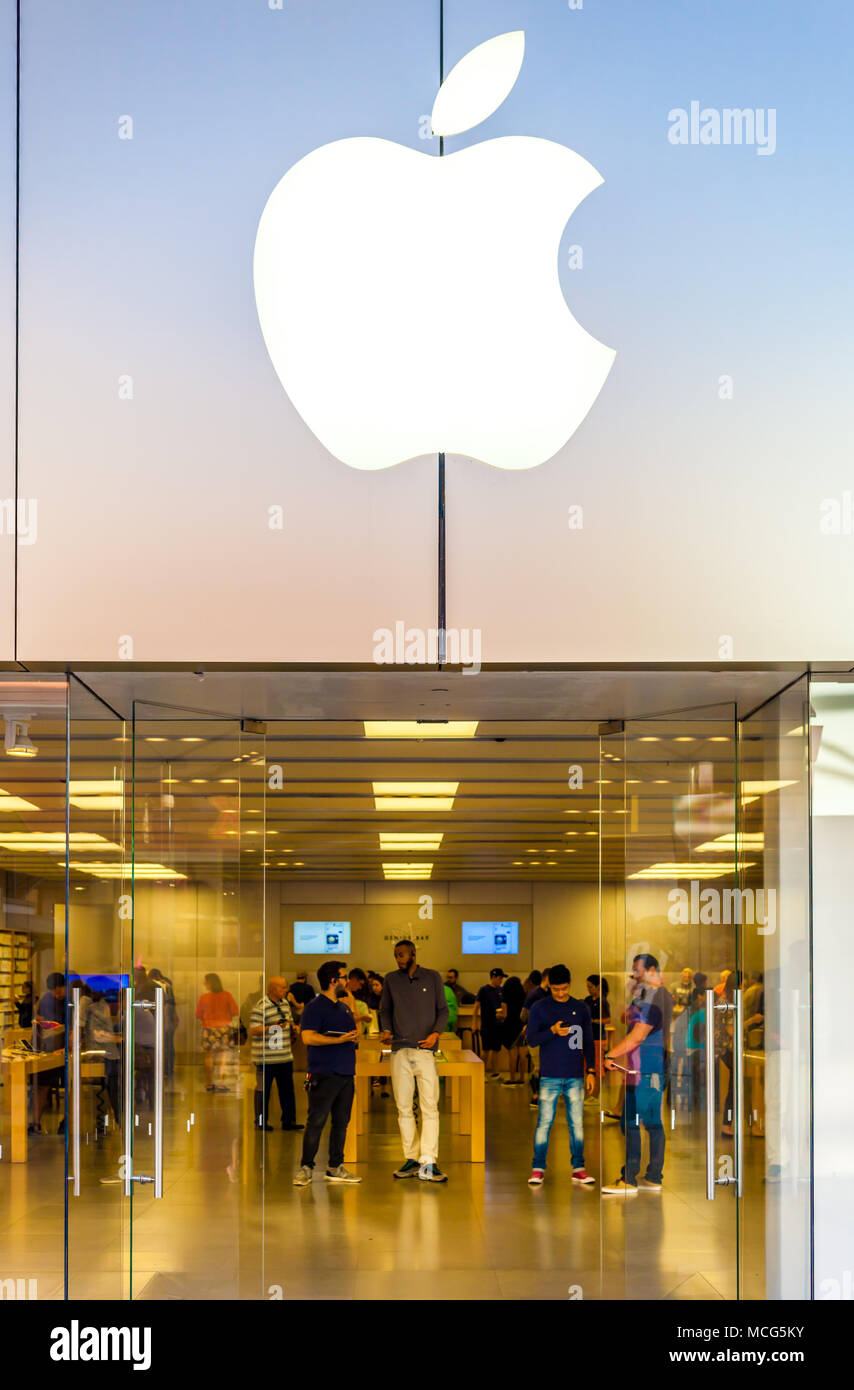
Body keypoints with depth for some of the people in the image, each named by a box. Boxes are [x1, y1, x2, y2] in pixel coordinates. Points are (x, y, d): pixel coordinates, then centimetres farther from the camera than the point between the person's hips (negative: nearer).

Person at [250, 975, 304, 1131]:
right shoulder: (260, 1007, -14)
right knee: (263, 1089, 4)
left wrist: (292, 1025, 3)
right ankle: (261, 1121, 14)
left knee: (287, 1089, 9)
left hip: (285, 1056, 7)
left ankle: (288, 1120, 16)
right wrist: (272, 1027, -27)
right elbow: (253, 1031, -18)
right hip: (266, 1058, -7)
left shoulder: (284, 1003, 11)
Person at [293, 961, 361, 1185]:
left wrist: (355, 1036, 11)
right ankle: (306, 1168, -4)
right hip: (324, 1074, -8)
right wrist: (339, 1040, -20)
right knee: (316, 1121, -8)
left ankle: (335, 1167, 15)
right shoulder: (314, 1007, -6)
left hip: (346, 1074, 8)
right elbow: (308, 1037, -17)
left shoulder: (344, 1008, 21)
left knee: (341, 1121, 8)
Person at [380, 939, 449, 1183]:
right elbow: (385, 1010, 17)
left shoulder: (432, 977, 7)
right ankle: (411, 1159, 10)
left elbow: (443, 1009, 8)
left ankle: (428, 1163, -9)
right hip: (400, 1050, 2)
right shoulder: (391, 979, 11)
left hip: (426, 1050, -2)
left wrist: (436, 1033, -9)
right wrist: (387, 1030, -2)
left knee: (430, 1106, -8)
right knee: (403, 1107, 3)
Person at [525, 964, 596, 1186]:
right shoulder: (539, 1008, 3)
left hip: (575, 1076, 2)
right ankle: (538, 1169, 1)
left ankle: (578, 1169, 8)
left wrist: (591, 1071, 7)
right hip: (549, 1076, -2)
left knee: (577, 1123, 2)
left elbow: (588, 1042, 14)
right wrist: (553, 1031, -19)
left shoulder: (581, 1008, 10)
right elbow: (532, 1039, -3)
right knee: (544, 1122, -4)